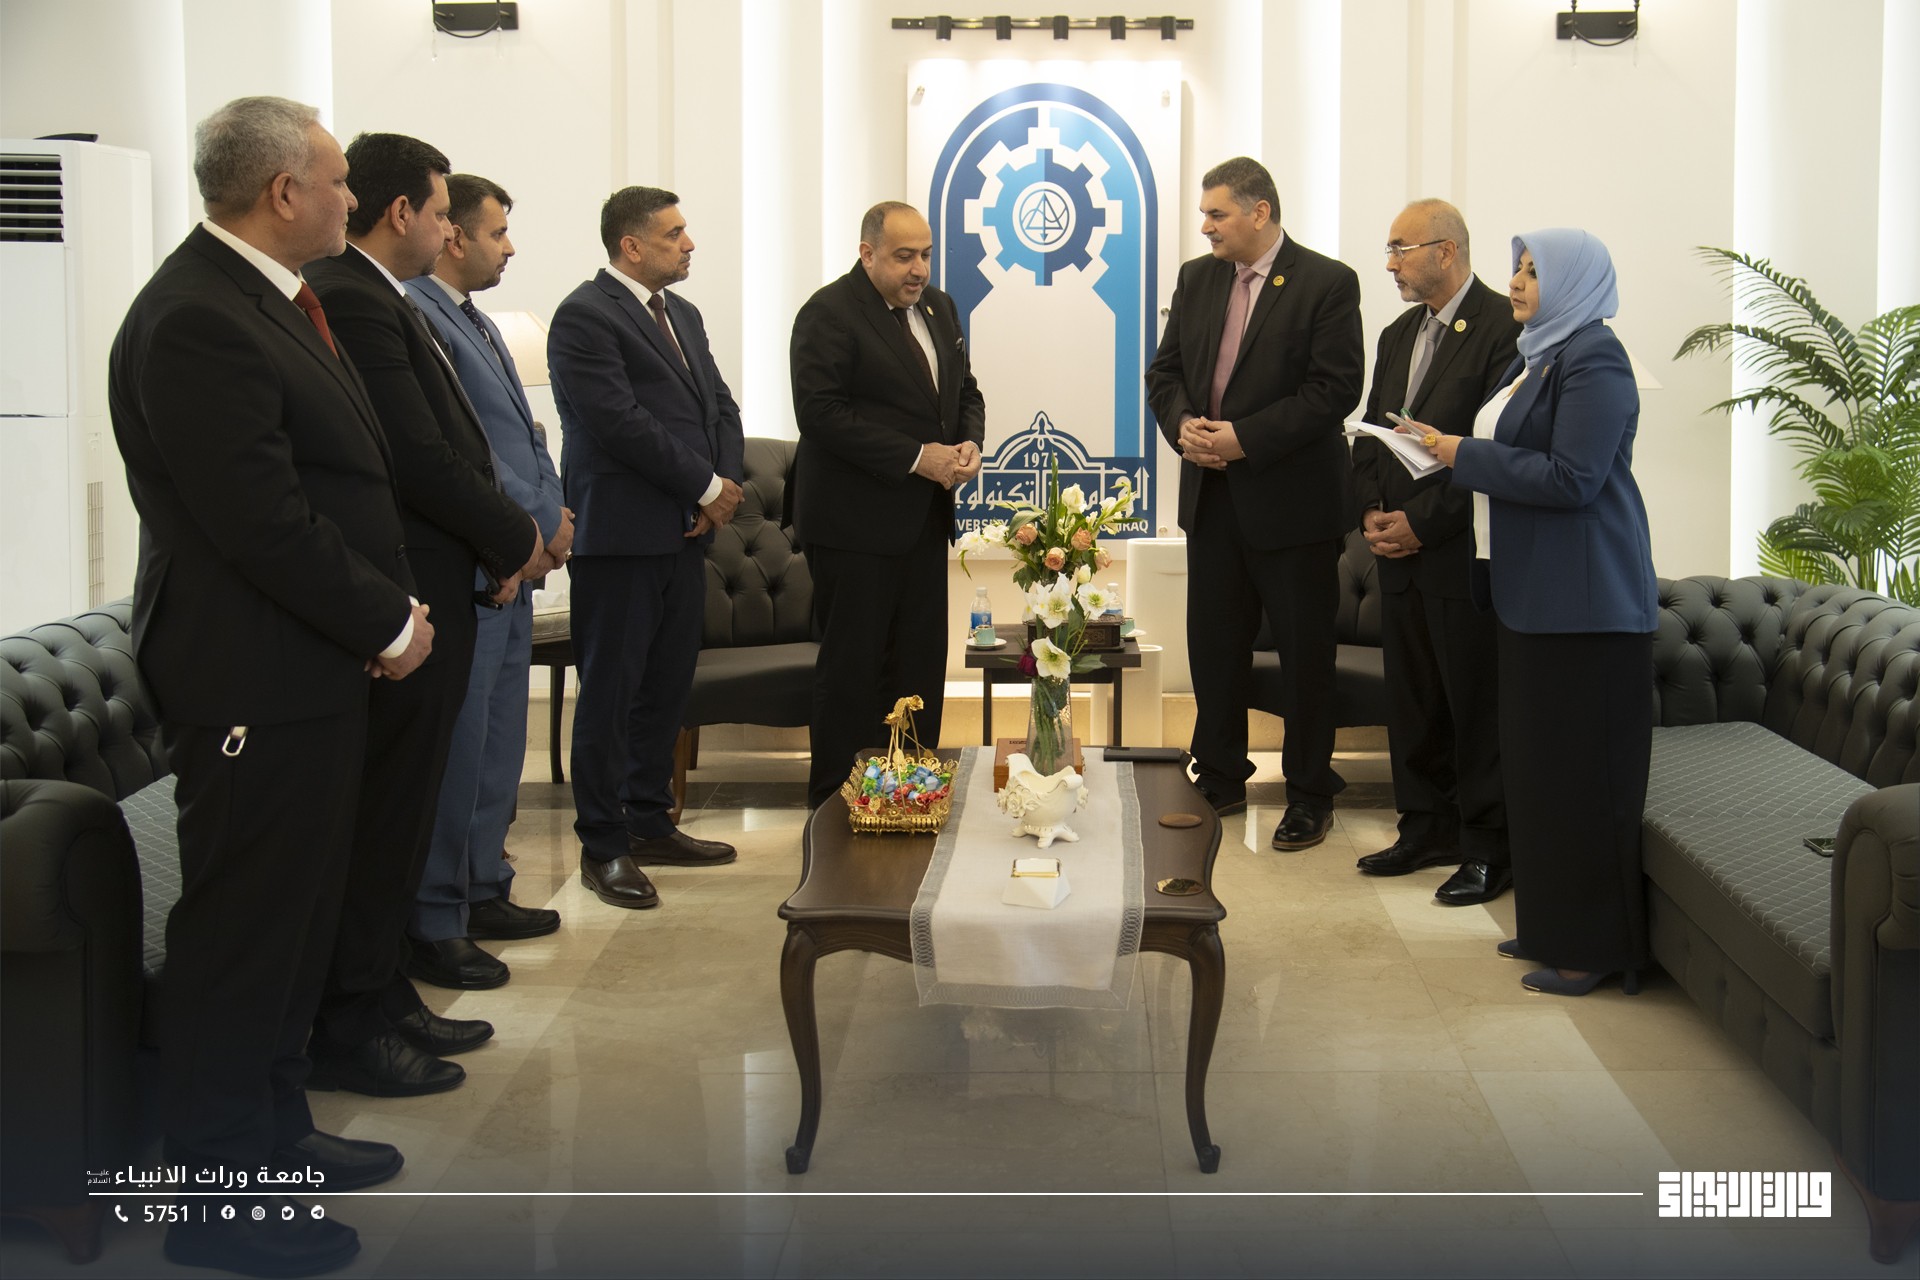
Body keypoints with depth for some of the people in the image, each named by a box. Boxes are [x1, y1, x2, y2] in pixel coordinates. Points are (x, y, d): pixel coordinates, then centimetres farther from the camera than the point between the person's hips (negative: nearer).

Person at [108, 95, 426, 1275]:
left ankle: (270, 1130, 34)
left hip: (317, 668, 10)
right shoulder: (196, 321, -20)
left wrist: (390, 611, 6)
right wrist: (391, 624, -13)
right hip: (257, 682, -10)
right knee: (241, 932, 0)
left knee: (295, 918, 20)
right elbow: (266, 524, -24)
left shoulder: (270, 301, 12)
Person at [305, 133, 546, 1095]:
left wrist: (507, 531, 3)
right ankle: (347, 1027, 8)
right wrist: (514, 537, -9)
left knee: (398, 812, 17)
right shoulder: (350, 300, -17)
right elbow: (418, 457, -22)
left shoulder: (378, 299, 16)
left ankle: (381, 999, 28)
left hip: (427, 599, 11)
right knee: (384, 814, -2)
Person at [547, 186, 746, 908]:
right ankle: (604, 847, 8)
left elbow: (719, 405, 17)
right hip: (621, 532, -8)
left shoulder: (683, 315, 17)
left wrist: (727, 482, -2)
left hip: (685, 530, 8)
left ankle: (651, 825, 24)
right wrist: (708, 487, -12)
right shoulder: (585, 317, -11)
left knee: (667, 685, 13)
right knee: (610, 692, 0)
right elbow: (620, 422, -19)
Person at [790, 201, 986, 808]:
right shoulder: (829, 314, -12)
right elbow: (821, 414, -19)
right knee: (851, 667, -1)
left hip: (923, 518, 8)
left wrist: (969, 443, -2)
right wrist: (917, 457, -21)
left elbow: (964, 390, 21)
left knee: (920, 662, 9)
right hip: (855, 524, -7)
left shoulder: (938, 308, 13)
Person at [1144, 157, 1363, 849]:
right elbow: (1165, 370, 12)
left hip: (1293, 499, -6)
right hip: (1211, 497, 6)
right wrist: (1182, 424, -8)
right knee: (1213, 645, 12)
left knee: (1305, 653, 4)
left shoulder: (1327, 283, -10)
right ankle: (1219, 781, 26)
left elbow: (1335, 389, -16)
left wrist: (1245, 438, -20)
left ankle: (1310, 796, 16)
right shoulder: (1197, 278, 9)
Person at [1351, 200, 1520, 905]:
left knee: (1477, 703, 0)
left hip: (1464, 554, -8)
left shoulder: (1505, 328, -12)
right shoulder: (1399, 335, 16)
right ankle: (1428, 829, 26)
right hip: (1400, 554, 8)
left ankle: (1488, 849, 10)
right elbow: (1370, 432, 19)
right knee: (1411, 699, 14)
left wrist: (1421, 523, -16)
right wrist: (1372, 513, 2)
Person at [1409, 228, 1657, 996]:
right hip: (1533, 591, 10)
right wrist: (1454, 450, 8)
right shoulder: (1539, 356, 16)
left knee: (1579, 767, -4)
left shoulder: (1593, 360, -14)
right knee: (1535, 760, 13)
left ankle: (1589, 947, 3)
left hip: (1583, 601, -10)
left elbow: (1571, 478, -21)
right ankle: (1550, 922, 23)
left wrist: (1466, 455, -14)